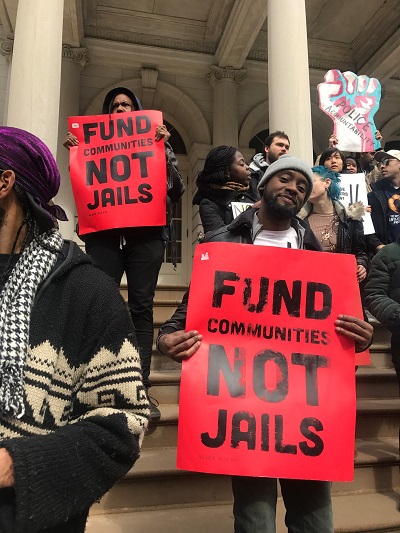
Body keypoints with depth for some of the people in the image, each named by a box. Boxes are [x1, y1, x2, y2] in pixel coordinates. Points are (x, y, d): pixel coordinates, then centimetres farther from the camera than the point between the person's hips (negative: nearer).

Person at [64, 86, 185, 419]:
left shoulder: (155, 143, 16)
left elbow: (177, 191, 5)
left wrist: (164, 148, -4)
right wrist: (73, 152, 3)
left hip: (146, 235, -1)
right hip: (103, 234, 1)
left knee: (141, 307, -3)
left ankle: (141, 387, 2)